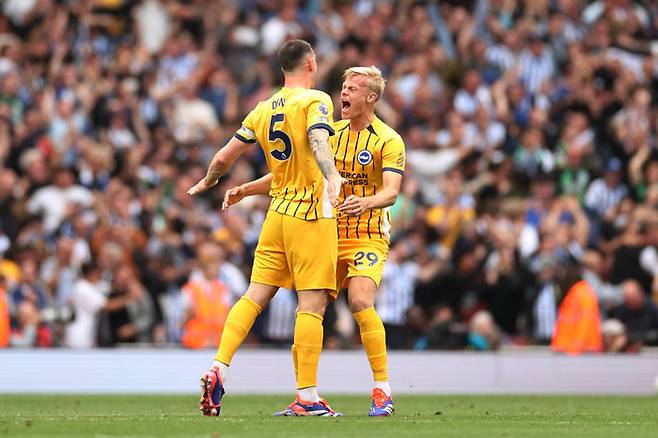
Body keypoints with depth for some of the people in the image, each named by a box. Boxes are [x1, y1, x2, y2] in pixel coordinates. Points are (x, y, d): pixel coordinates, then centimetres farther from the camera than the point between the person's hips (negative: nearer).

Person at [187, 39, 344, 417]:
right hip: (312, 215, -6)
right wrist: (332, 177, -43)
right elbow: (318, 140, -27)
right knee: (312, 305, -6)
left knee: (255, 296, 8)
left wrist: (207, 183, 34)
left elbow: (224, 157, 14)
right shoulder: (316, 100, -6)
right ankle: (307, 397, -8)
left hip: (278, 213, 6)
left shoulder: (263, 111, 11)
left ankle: (219, 368, -6)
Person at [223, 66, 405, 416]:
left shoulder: (388, 141, -7)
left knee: (360, 302, -27)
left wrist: (367, 203, -42)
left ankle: (382, 390, -19)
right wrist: (246, 189, 4)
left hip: (367, 237, -6)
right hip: (327, 236, 6)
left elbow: (391, 192, -20)